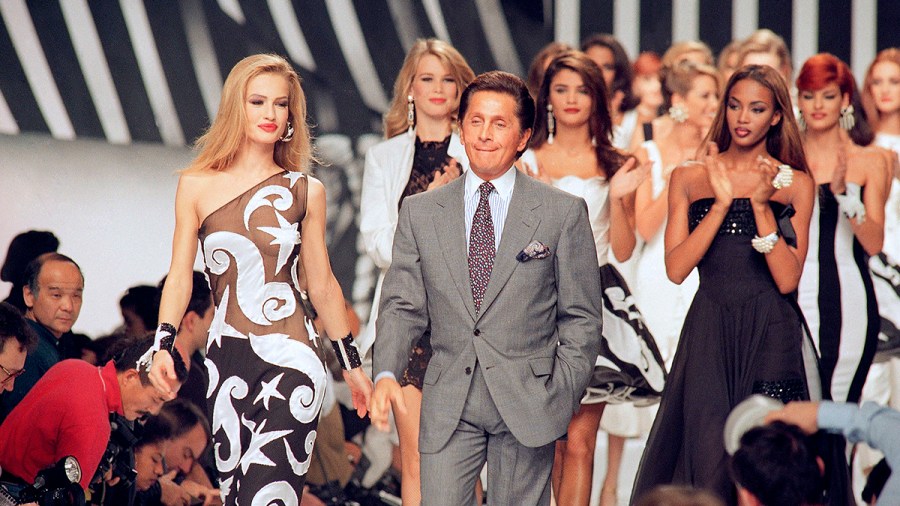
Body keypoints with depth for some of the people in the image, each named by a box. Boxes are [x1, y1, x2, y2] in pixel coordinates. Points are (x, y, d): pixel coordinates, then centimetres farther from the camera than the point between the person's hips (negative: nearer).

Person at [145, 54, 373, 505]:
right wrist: (162, 345, -7)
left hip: (290, 359, -2)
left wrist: (352, 364, 19)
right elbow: (180, 276, 7)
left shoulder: (306, 193, 7)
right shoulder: (197, 187, 7)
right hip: (227, 359, 2)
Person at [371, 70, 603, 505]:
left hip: (527, 405, -1)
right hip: (447, 408, 1)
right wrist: (386, 373, -8)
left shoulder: (563, 213, 3)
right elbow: (402, 306, 8)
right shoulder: (420, 212, 9)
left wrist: (562, 396, -4)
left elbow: (582, 317, 5)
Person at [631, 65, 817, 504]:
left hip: (770, 337, -1)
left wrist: (761, 206, -13)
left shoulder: (795, 183, 6)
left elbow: (787, 279, -4)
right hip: (708, 338, 1)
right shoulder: (690, 178, 9)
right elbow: (676, 268, -3)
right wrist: (721, 204, -10)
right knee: (705, 458, -5)